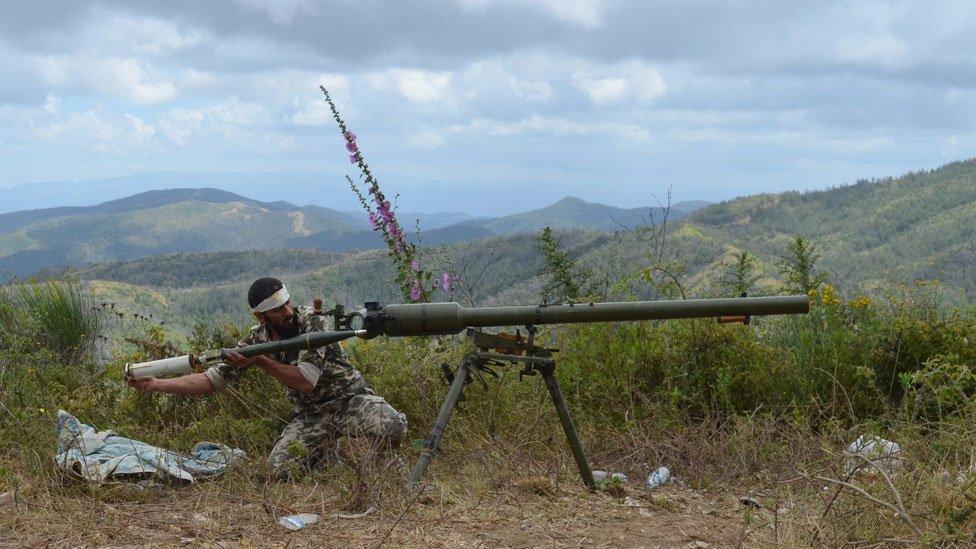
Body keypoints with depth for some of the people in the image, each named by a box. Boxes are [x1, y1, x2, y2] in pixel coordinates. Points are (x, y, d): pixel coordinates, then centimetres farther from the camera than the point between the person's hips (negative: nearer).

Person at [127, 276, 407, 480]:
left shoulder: (311, 321, -17)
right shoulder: (256, 340, -4)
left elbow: (306, 381, -25)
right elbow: (211, 380, -5)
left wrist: (260, 361, -27)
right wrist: (156, 384, -14)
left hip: (350, 398, -3)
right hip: (309, 415, 3)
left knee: (392, 427, -33)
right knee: (279, 468, -22)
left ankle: (376, 463, 3)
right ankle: (329, 451, 9)